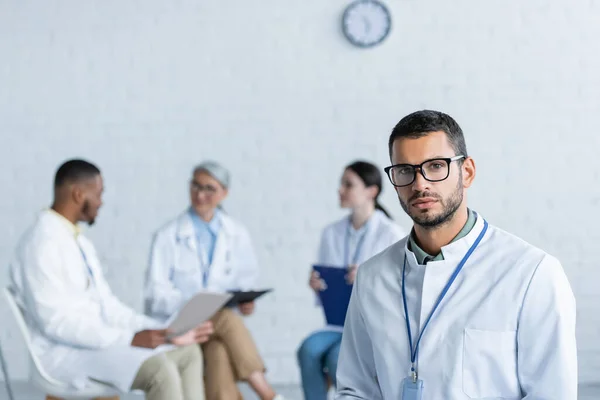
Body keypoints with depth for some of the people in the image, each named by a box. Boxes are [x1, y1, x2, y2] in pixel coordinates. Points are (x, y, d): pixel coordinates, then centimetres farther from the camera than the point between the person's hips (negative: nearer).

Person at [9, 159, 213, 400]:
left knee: (187, 352, 3)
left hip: (95, 340, 10)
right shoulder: (43, 242, -15)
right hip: (65, 352, -10)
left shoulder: (80, 243, 15)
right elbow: (56, 321, -22)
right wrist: (130, 338, -24)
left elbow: (106, 305, 15)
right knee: (159, 370, -27)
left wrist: (166, 332, 3)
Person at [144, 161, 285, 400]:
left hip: (222, 321, 3)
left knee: (220, 351, -32)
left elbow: (248, 279, 16)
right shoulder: (168, 236, 3)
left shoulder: (237, 234, 12)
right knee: (225, 318, -33)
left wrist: (245, 300, -8)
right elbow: (156, 295, -2)